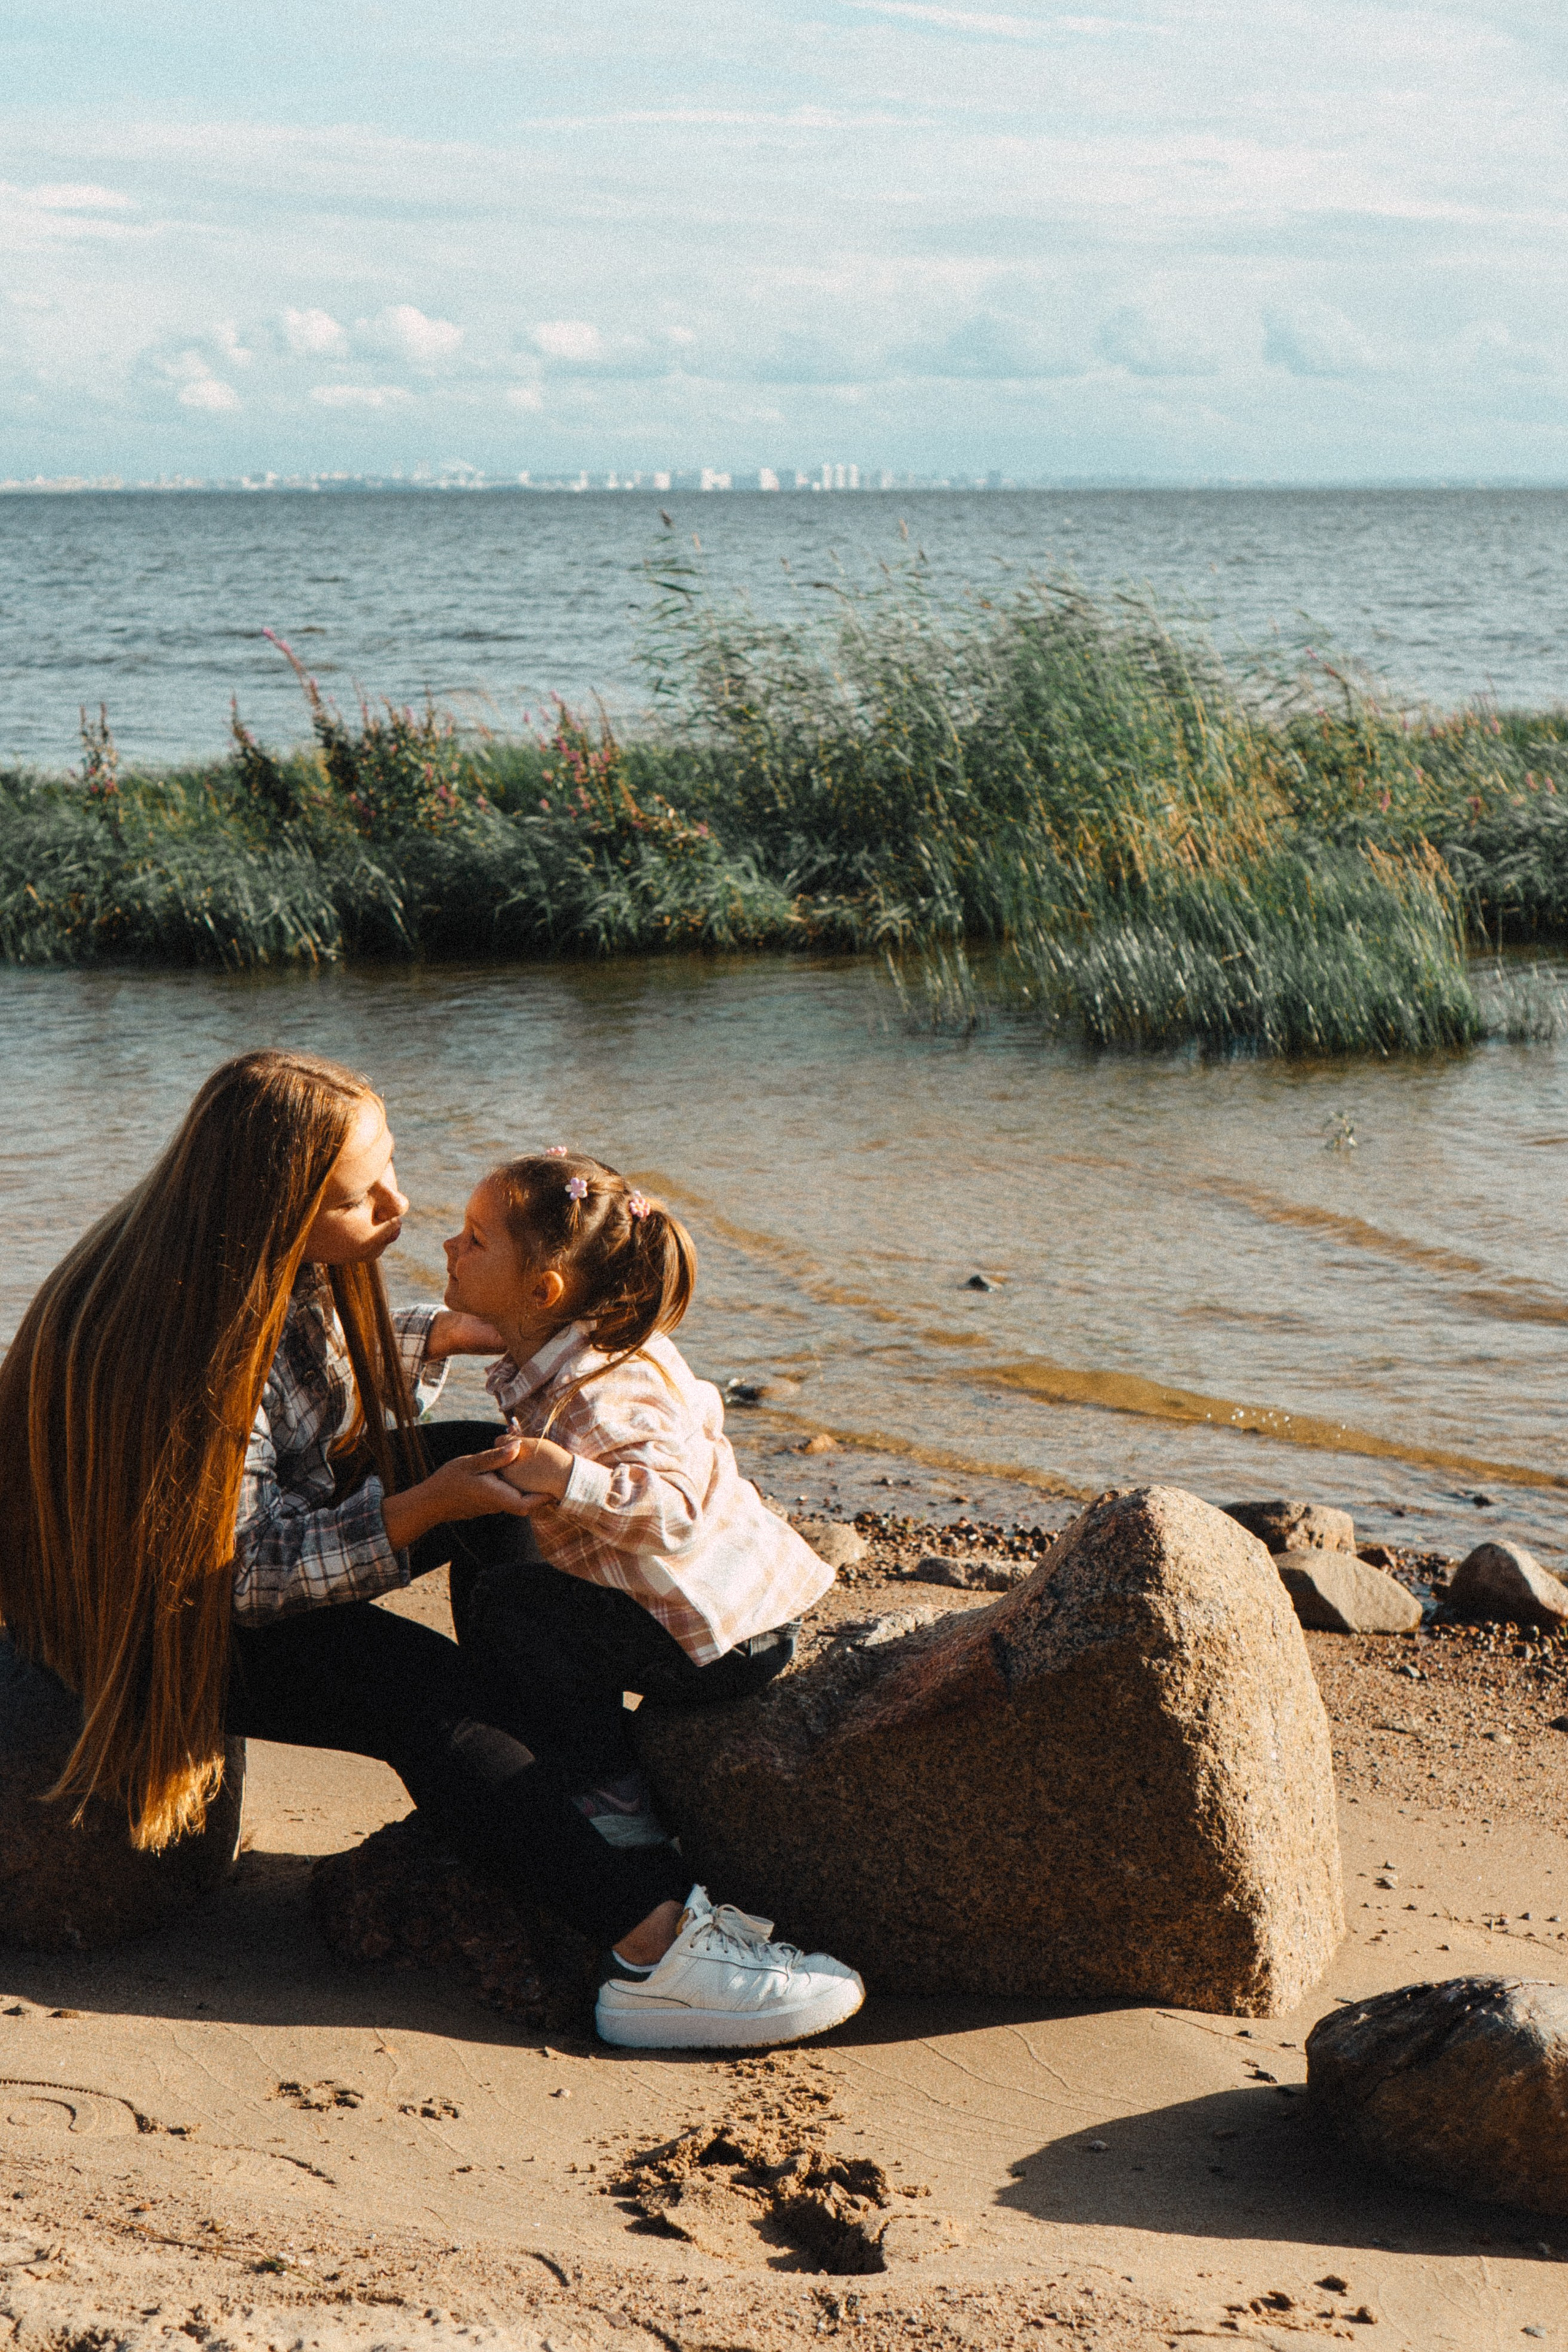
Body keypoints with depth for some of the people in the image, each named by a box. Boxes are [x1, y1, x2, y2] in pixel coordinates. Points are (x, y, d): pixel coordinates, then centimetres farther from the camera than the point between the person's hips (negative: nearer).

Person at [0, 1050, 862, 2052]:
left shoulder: (282, 1268, -8)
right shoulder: (186, 1344, -35)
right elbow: (247, 1572, -30)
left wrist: (452, 1333, 4)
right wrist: (429, 1505, -36)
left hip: (278, 1518, 10)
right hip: (168, 1619, -10)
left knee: (495, 1461, 6)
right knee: (425, 1691, -27)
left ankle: (576, 1769, 5)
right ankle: (654, 1945, -30)